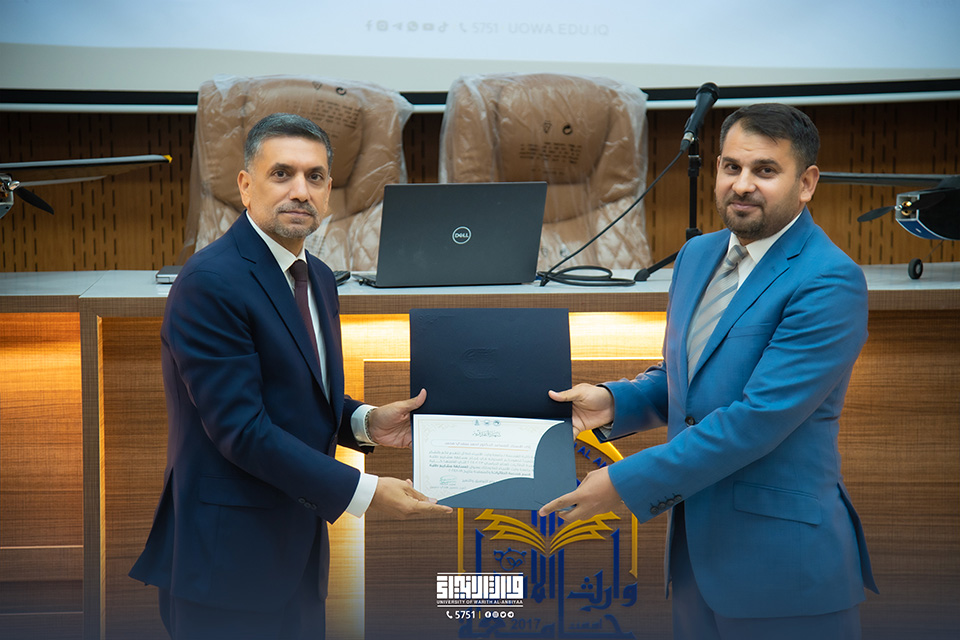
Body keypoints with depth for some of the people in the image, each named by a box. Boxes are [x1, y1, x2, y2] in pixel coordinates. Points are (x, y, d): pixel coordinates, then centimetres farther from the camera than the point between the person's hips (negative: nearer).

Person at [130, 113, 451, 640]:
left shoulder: (318, 277, 11)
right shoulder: (209, 281, -19)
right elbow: (240, 427, -23)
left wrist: (365, 422, -1)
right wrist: (363, 493, -22)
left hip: (298, 546, 9)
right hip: (229, 556, -8)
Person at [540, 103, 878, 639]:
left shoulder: (831, 283, -17)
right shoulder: (697, 255, 9)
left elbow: (758, 418, -23)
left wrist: (626, 482, -20)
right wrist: (613, 401, -3)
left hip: (782, 560, -7)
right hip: (696, 544, 7)